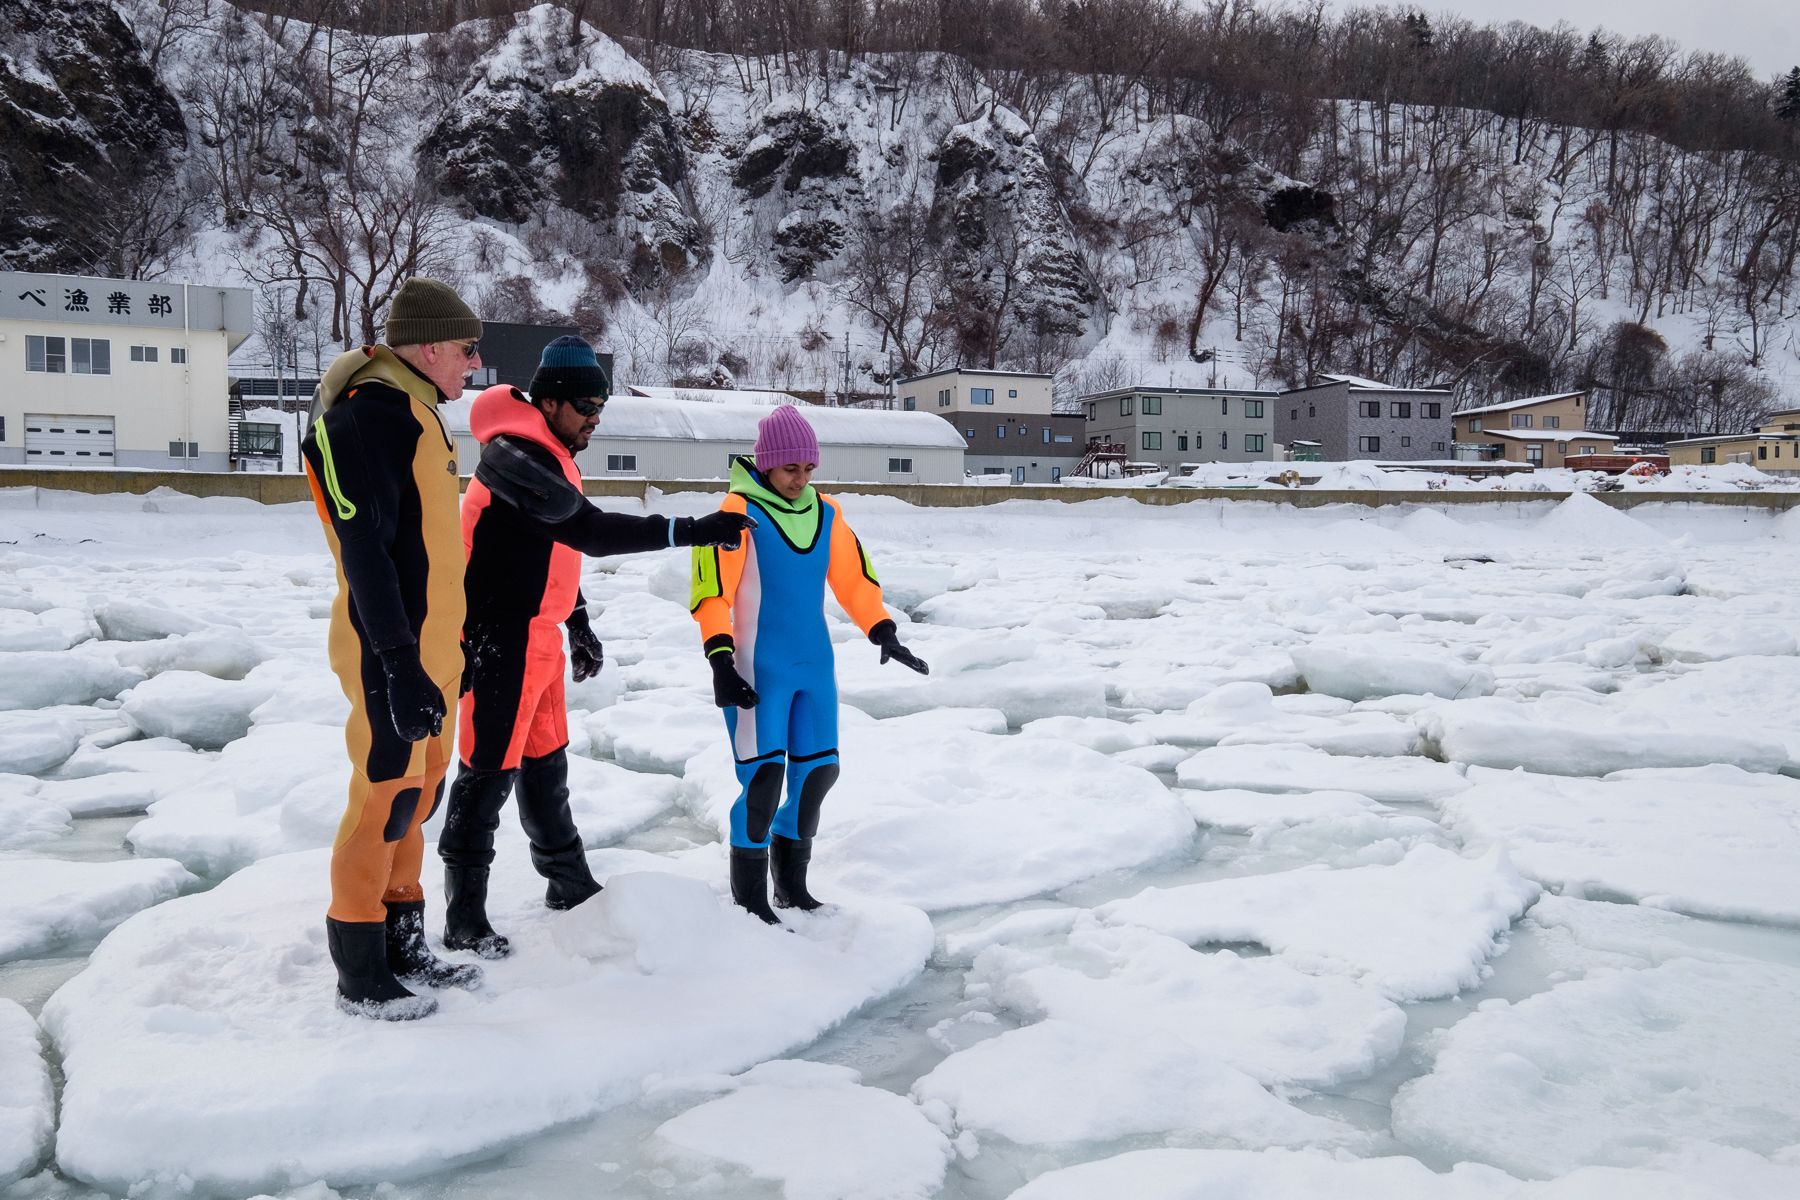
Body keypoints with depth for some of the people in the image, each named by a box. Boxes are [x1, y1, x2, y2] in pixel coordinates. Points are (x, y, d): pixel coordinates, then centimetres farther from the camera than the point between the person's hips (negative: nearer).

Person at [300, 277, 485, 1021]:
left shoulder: (413, 411, 15)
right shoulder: (368, 415, -17)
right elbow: (365, 552, -23)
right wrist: (399, 665, -26)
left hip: (428, 646, 10)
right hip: (393, 655, -10)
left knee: (419, 792, 16)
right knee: (387, 799, -2)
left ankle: (403, 948, 28)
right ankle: (360, 977, 11)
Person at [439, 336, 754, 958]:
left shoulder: (550, 456, 13)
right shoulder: (515, 457, -20)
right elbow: (590, 531, -30)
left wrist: (579, 625, 23)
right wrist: (690, 530, -32)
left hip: (536, 641, 10)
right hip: (499, 645, -10)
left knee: (546, 764, 18)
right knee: (490, 772, -2)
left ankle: (569, 884, 31)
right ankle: (463, 918, 8)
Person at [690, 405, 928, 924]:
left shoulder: (826, 514, 7)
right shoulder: (740, 511, -10)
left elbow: (855, 579, 10)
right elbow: (710, 593, -13)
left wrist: (885, 634, -1)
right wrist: (720, 660, -21)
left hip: (815, 668, 6)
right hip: (760, 671, -6)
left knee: (818, 772, 10)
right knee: (762, 779, -8)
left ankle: (791, 885, 28)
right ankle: (749, 900, 8)